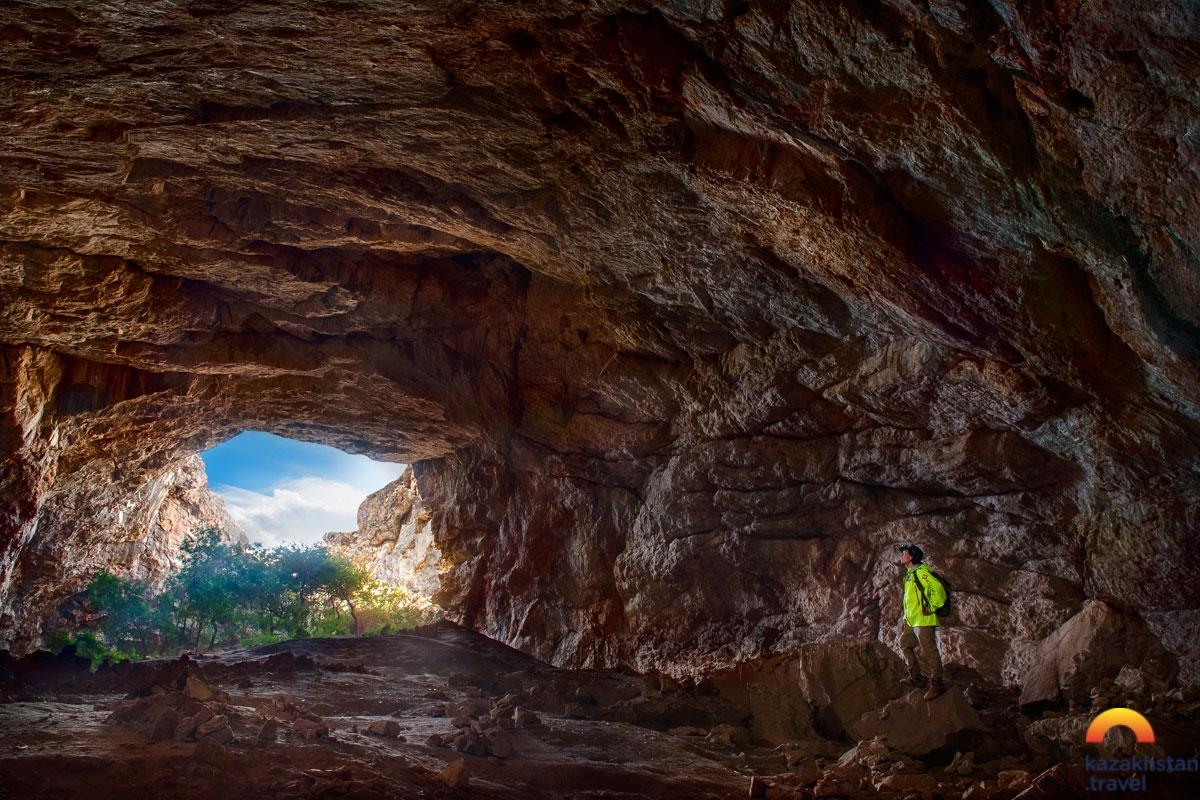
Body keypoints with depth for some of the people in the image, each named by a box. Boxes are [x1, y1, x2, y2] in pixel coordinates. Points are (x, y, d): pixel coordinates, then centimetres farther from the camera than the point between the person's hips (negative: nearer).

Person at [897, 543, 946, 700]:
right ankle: (916, 677, 27)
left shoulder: (921, 571, -16)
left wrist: (931, 608, -20)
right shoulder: (910, 574, 15)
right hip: (912, 620, 11)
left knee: (928, 651, -7)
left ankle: (937, 684, 1)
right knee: (905, 643, 18)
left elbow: (937, 588, -27)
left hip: (923, 620, -11)